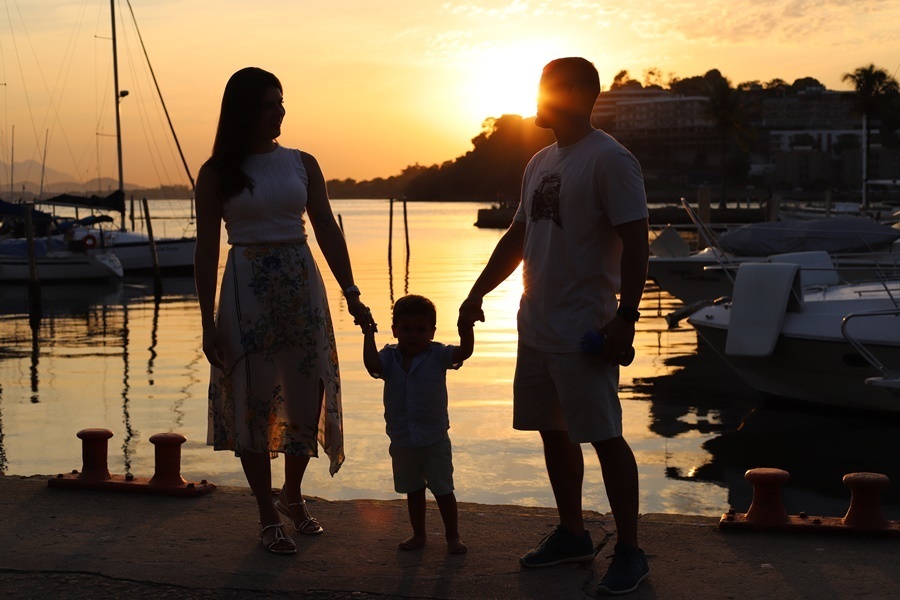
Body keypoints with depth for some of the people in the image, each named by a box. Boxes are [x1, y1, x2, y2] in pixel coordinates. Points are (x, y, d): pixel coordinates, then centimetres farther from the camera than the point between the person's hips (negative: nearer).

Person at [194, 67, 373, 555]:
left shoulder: (302, 164, 7)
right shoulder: (217, 174, -1)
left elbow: (327, 230, 6)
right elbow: (206, 249, -2)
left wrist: (350, 292, -2)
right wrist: (209, 322, -6)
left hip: (301, 285, 3)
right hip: (246, 288, -3)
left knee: (307, 395, 4)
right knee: (252, 400, 1)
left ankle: (292, 496, 28)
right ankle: (268, 516, 14)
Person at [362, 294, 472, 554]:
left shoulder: (437, 355, -7)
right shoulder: (390, 357, -3)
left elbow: (464, 352, -19)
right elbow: (372, 364, -22)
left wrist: (467, 329, -34)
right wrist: (368, 334, -23)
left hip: (434, 440, -3)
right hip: (402, 442, 3)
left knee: (443, 489, 7)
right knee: (413, 490, 17)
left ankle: (453, 536, 20)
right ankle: (418, 534, 30)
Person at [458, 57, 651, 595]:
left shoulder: (609, 159, -12)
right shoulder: (541, 162, 15)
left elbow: (635, 243, -16)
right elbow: (518, 237, 23)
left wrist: (625, 317, -21)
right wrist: (478, 293, 19)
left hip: (584, 331, -9)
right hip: (536, 325, 9)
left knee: (605, 437, -5)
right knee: (553, 432, 14)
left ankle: (630, 551, 3)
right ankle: (572, 535, 27)